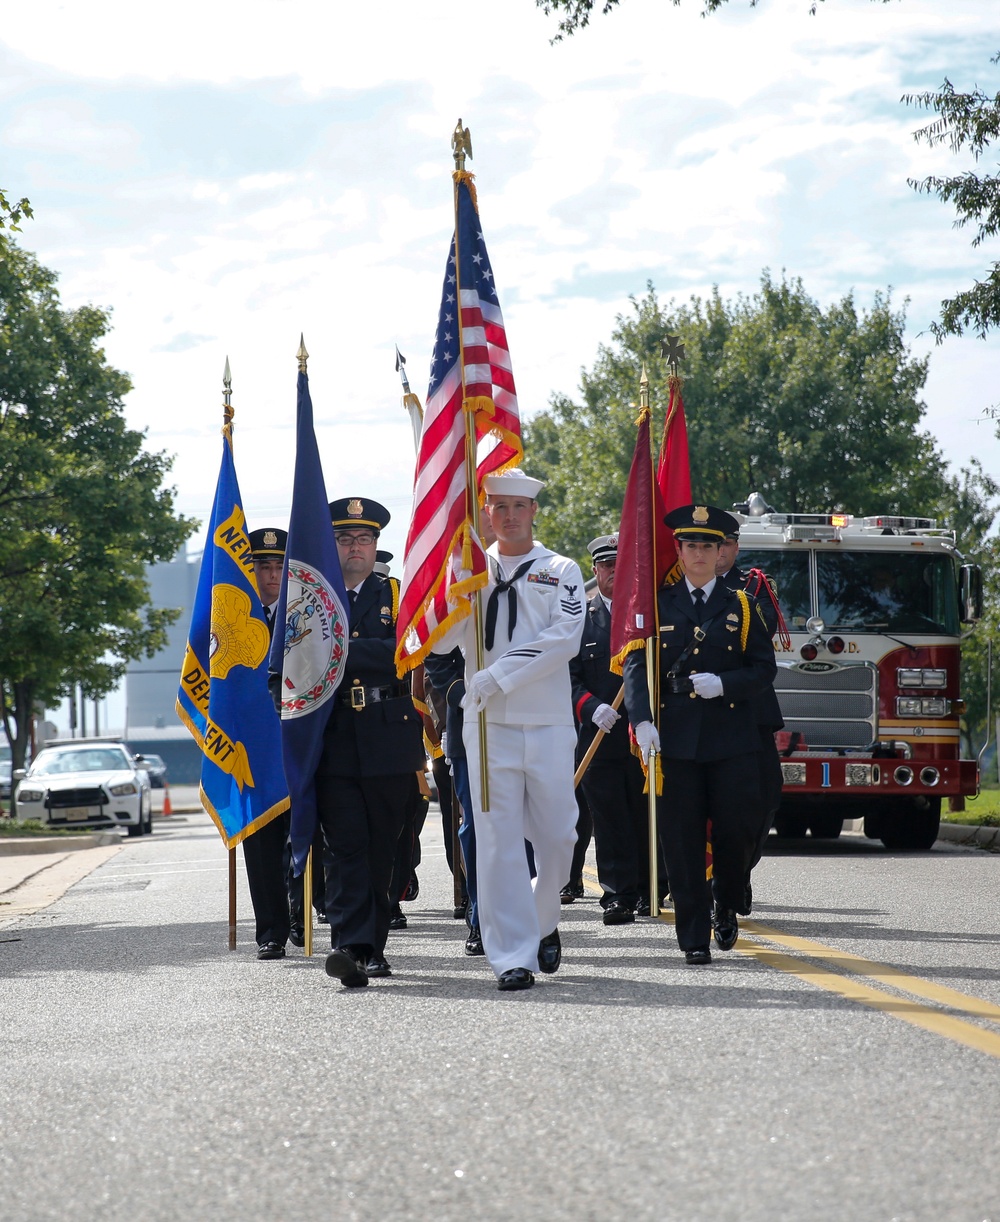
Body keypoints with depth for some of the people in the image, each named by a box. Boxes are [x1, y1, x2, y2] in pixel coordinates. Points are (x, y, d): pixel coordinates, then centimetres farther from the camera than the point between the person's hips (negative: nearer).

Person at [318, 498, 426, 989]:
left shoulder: (397, 596, 9)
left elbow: (402, 652, -8)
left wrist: (339, 649, -13)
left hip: (389, 742, 1)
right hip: (334, 743, 0)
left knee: (381, 848, 5)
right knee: (347, 846, -11)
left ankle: (371, 947, 14)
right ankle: (352, 946, -19)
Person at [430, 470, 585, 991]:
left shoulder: (561, 571, 7)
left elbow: (565, 638, -8)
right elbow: (440, 640, 1)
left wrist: (500, 674, -14)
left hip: (549, 722, 0)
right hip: (488, 722, 0)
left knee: (557, 836, 4)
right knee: (499, 839, -5)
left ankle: (543, 922, 30)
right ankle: (513, 956, -5)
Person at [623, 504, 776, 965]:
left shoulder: (741, 607, 10)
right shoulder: (658, 604, 9)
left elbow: (764, 667, 6)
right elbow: (636, 665, 1)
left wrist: (723, 684, -12)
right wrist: (642, 720, -13)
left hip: (731, 739, 0)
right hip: (675, 738, 0)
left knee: (737, 831, -1)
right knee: (682, 841, -2)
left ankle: (727, 910, 25)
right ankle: (694, 937, 2)